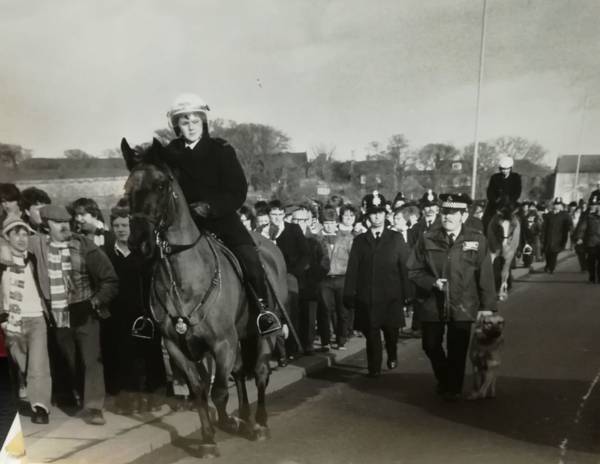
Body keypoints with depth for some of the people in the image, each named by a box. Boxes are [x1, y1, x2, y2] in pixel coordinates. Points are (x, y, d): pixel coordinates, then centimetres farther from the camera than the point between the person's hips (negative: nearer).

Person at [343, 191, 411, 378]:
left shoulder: (396, 238, 6)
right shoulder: (359, 240, 9)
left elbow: (405, 267, 1)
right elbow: (352, 270, 3)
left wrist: (406, 294, -6)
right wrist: (349, 296, -4)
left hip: (391, 297, 0)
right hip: (367, 297, 0)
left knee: (391, 331, 8)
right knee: (371, 334, 1)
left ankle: (392, 356, 37)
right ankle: (374, 369, 16)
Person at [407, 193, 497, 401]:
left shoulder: (477, 240, -7)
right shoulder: (427, 239, -5)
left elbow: (485, 275, -5)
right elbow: (414, 271, 1)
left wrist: (487, 306, -7)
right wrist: (433, 282, -15)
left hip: (463, 306, -1)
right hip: (433, 304, 2)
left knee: (457, 350, 8)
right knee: (431, 346, 12)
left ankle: (453, 389, 33)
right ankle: (443, 380, 41)